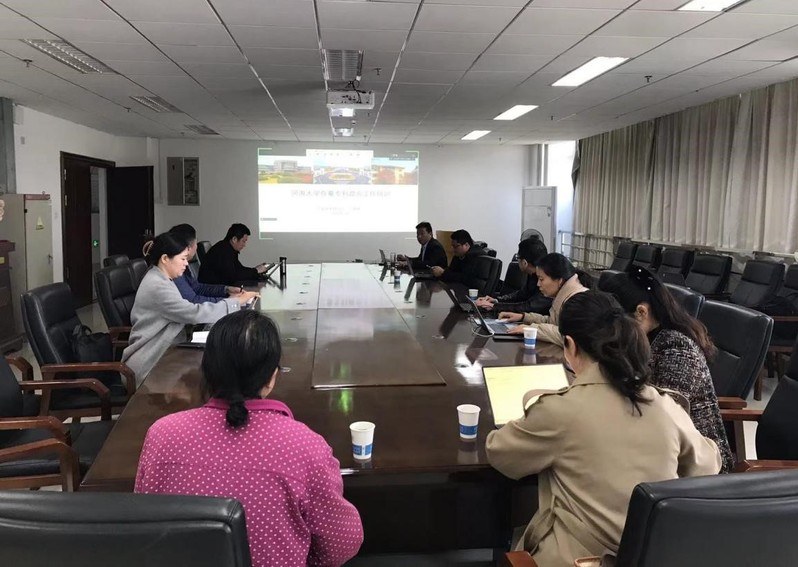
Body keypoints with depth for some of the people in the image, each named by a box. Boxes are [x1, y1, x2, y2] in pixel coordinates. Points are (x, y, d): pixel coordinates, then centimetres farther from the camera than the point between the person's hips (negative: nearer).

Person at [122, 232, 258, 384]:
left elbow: (187, 312, 7)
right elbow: (195, 313, -24)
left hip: (162, 351, 9)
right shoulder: (157, 286, -21)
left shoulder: (162, 279, 10)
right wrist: (236, 302, -17)